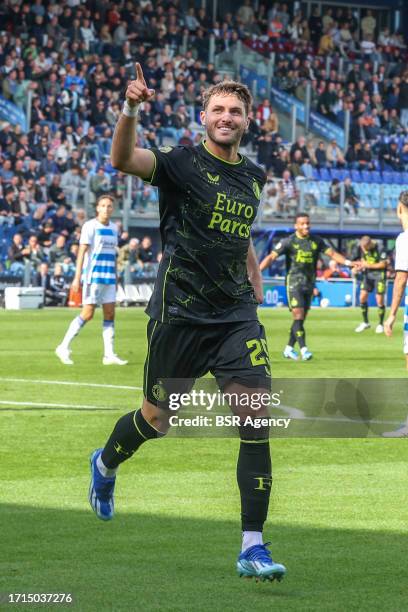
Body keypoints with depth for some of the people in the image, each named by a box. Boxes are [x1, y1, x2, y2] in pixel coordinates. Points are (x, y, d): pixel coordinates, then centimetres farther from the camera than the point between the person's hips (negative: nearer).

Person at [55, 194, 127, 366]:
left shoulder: (113, 228, 13)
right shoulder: (90, 226, -6)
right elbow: (82, 252, -11)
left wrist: (115, 278, 18)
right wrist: (78, 277, -17)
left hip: (109, 278, 7)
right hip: (93, 276, -7)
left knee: (110, 314, 2)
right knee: (87, 314, -9)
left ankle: (109, 355, 3)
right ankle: (64, 347, 0)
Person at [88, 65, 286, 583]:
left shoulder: (253, 177, 11)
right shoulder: (182, 164, -7)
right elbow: (123, 161, -27)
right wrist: (130, 111, -43)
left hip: (235, 313, 4)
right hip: (180, 312, -4)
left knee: (257, 418, -11)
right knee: (157, 418, 11)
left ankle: (253, 547, -9)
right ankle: (105, 465, 47)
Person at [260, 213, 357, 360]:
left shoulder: (316, 241, 5)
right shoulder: (289, 241, -6)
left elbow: (333, 253, 5)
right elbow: (271, 256, -10)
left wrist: (348, 262, -9)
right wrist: (257, 271, -23)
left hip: (309, 284, 4)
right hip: (294, 282, -4)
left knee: (301, 319, 8)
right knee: (298, 316, -15)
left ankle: (289, 348, 22)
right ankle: (303, 349, -17)